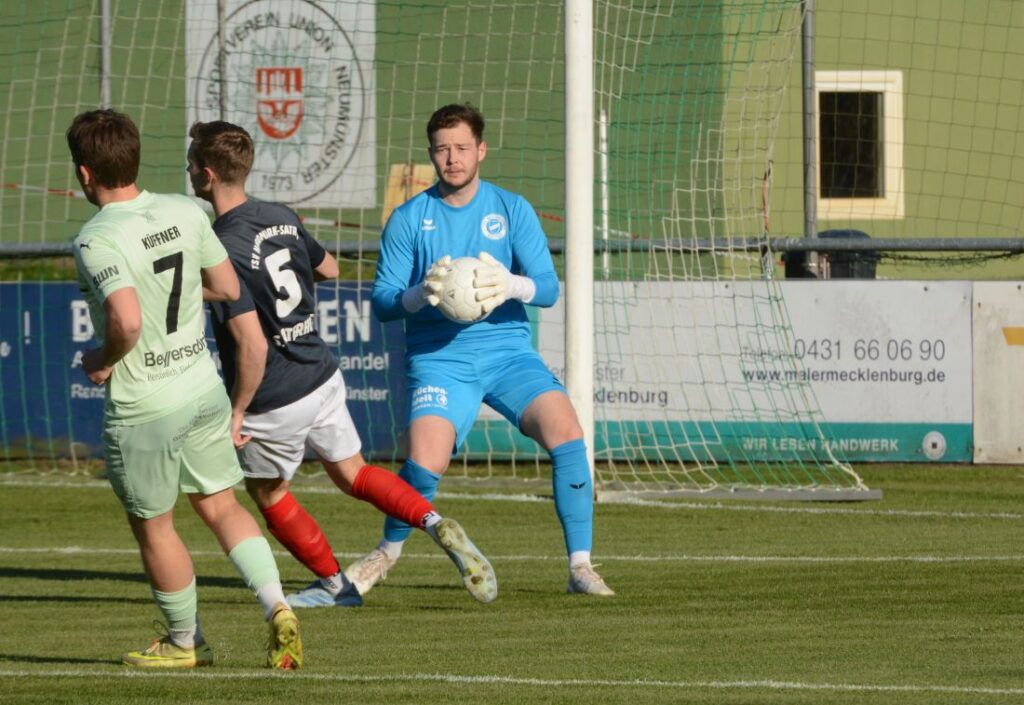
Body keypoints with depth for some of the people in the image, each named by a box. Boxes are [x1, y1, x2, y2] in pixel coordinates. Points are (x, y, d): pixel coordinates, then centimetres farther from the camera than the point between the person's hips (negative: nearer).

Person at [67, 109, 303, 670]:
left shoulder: (97, 242, -23)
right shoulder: (185, 213, -2)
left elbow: (126, 320, -36)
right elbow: (229, 288, 8)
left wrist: (102, 361, -16)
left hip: (142, 407, -6)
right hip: (203, 387, 6)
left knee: (153, 527, 13)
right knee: (221, 506, 17)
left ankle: (185, 642, 27)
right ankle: (277, 607, 1)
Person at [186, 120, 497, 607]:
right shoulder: (281, 217, -1)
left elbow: (252, 345, -28)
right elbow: (328, 268, 18)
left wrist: (237, 410, -16)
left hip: (274, 403, -7)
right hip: (322, 376, 7)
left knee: (267, 492, 19)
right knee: (351, 473, 22)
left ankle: (335, 585, 31)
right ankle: (435, 524, 0)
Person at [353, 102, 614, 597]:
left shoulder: (511, 210, 6)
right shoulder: (408, 219, 4)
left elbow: (548, 288, -1)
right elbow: (382, 302, 1)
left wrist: (511, 286, -23)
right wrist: (421, 294, -21)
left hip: (507, 351, 1)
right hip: (439, 357, -1)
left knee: (565, 431, -23)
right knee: (424, 463, -22)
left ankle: (580, 565, -14)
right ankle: (388, 551, 9)